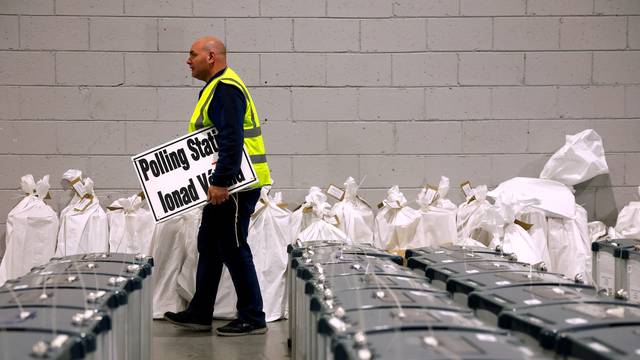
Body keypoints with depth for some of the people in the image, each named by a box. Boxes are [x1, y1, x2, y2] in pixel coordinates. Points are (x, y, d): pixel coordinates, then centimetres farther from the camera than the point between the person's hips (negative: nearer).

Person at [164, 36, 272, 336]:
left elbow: (231, 140, -25)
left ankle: (252, 318, 2)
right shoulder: (217, 87, 18)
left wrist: (221, 182, -27)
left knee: (233, 248, -5)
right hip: (223, 184, 11)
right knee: (209, 245, 14)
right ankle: (199, 314, 22)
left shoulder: (225, 88, -16)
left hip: (234, 184, -11)